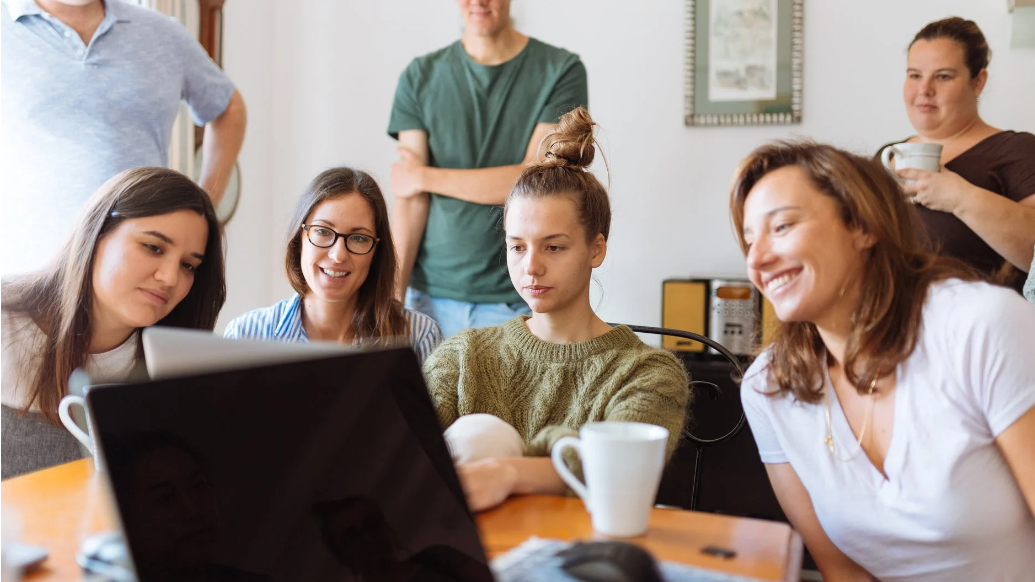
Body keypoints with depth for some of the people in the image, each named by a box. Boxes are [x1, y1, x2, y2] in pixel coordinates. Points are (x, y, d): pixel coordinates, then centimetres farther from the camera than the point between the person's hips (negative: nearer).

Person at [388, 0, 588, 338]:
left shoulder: (561, 71, -2)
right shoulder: (420, 78, 6)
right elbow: (410, 198, -1)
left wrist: (424, 176, -4)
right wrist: (393, 294, -10)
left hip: (519, 300, -2)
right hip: (432, 296, 2)